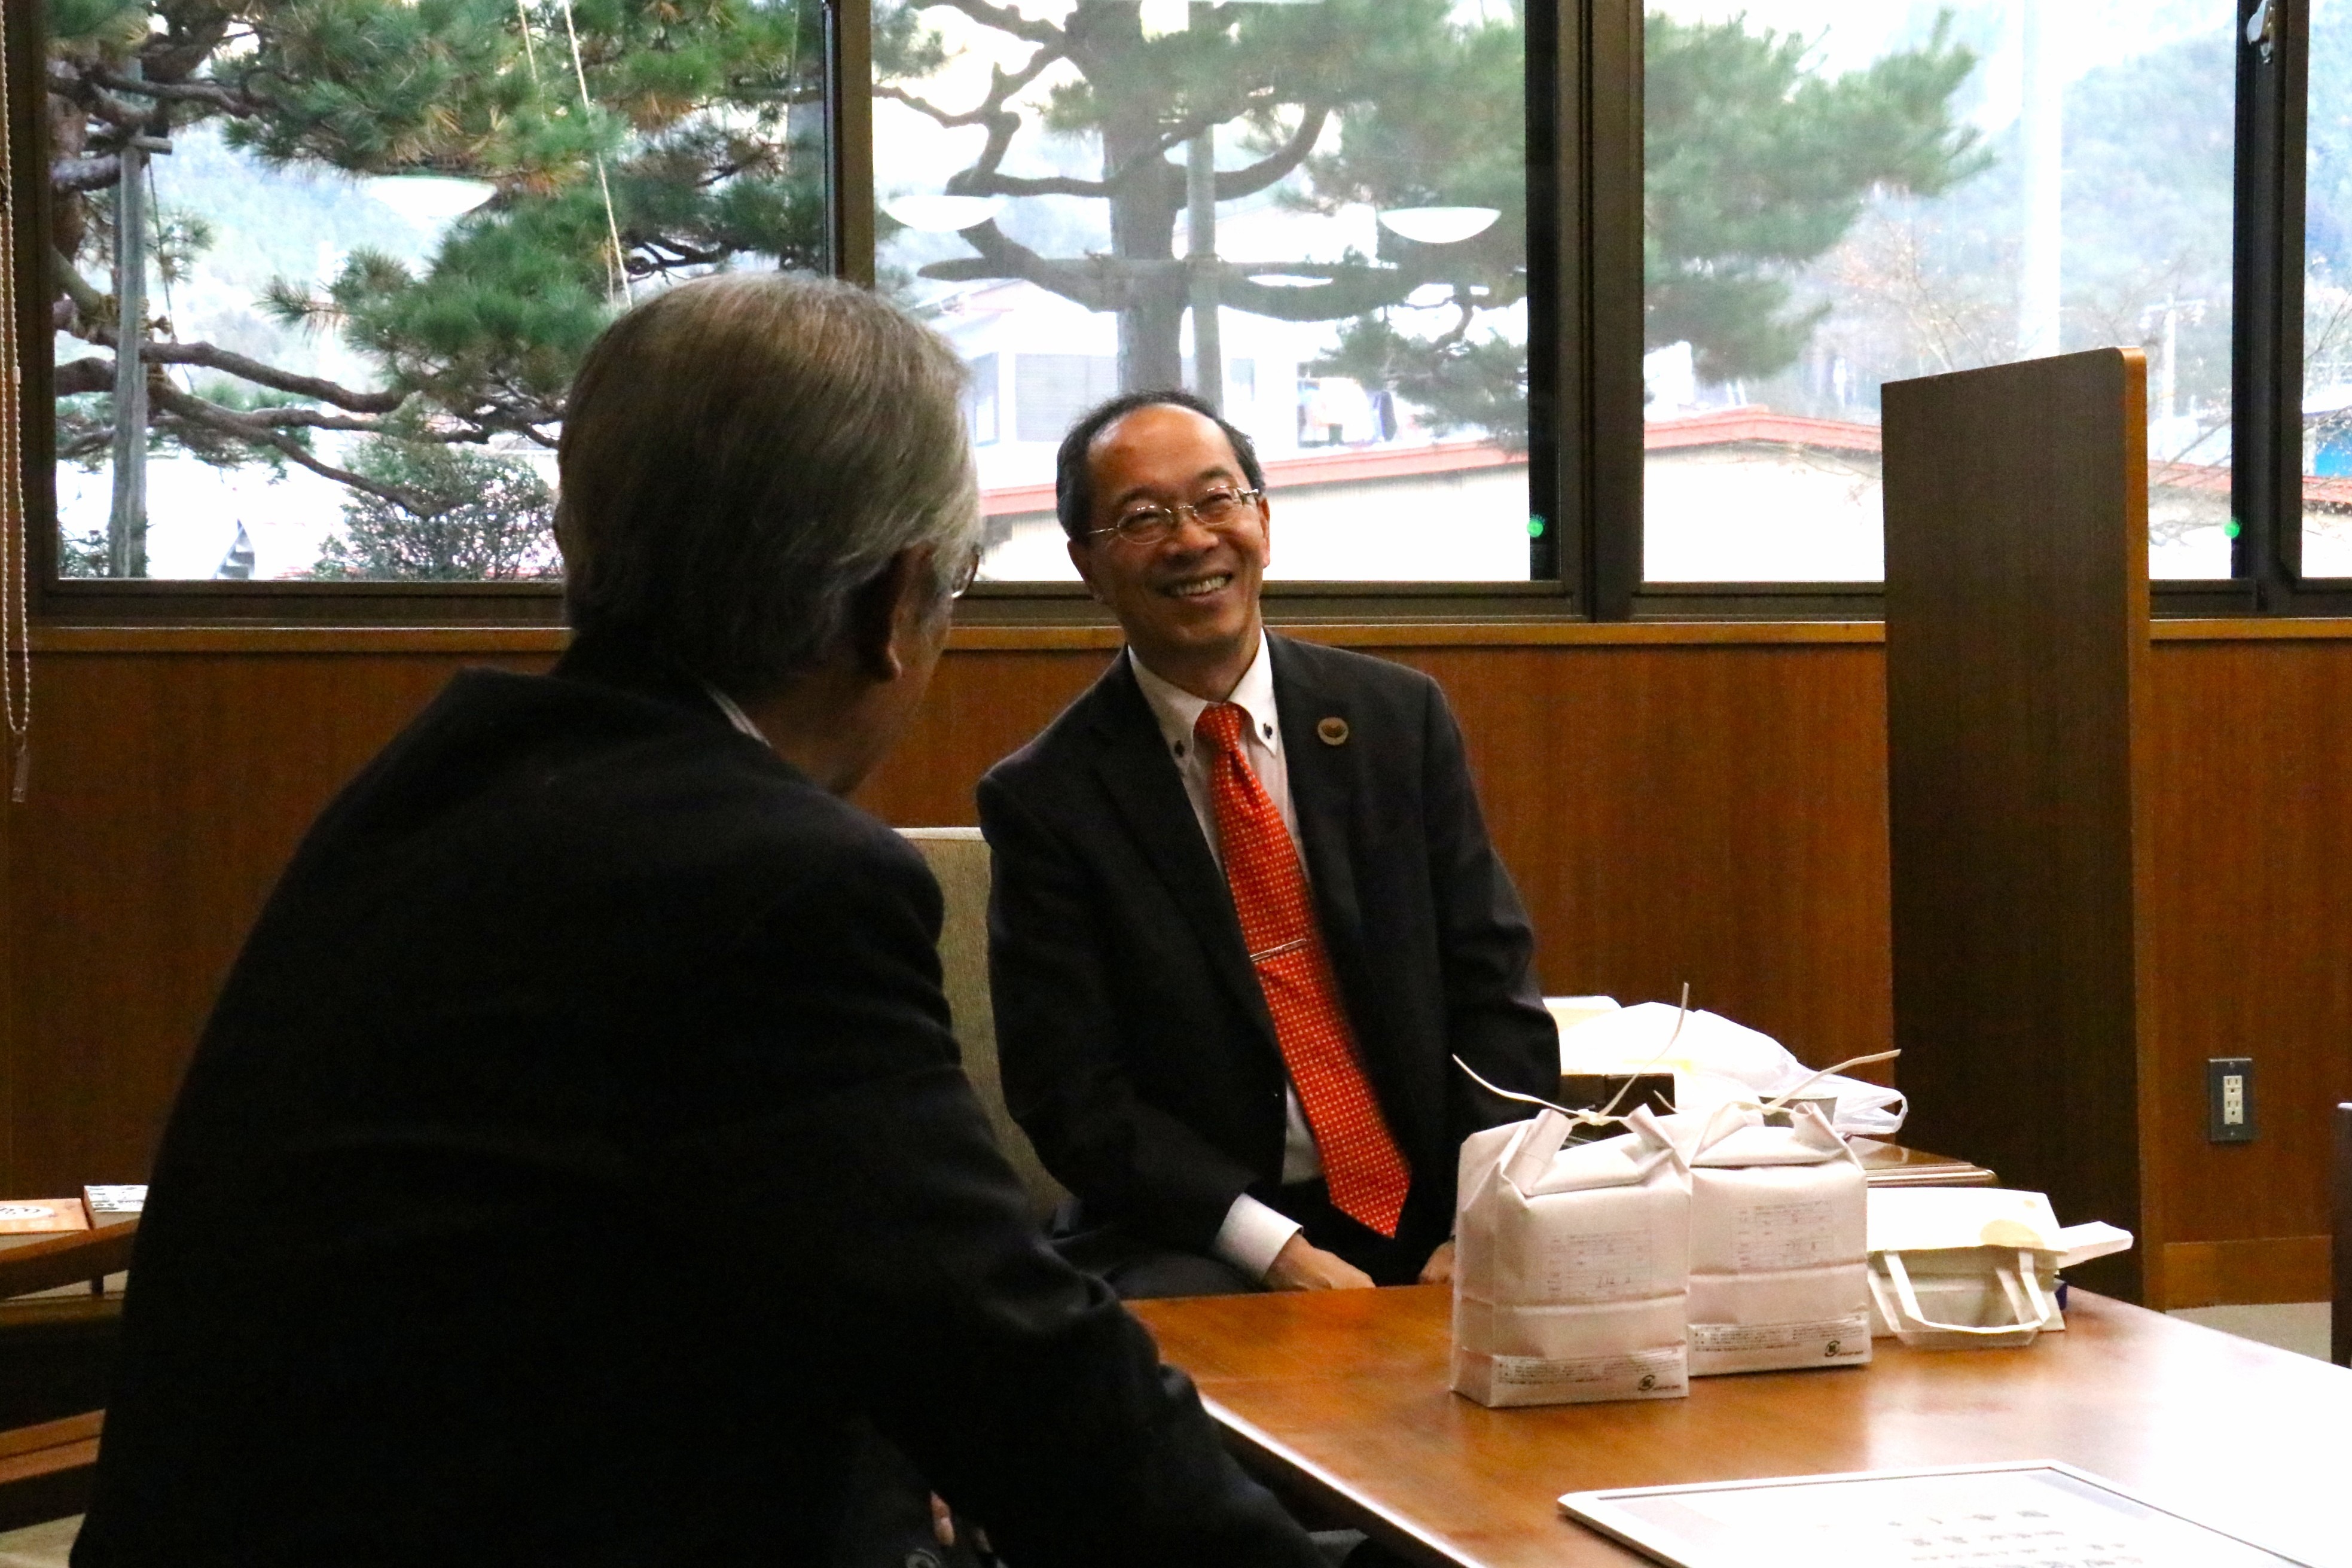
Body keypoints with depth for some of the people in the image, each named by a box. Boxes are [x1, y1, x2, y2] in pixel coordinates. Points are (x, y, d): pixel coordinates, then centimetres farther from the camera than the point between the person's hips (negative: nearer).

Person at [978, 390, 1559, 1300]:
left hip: (1434, 1223, 3)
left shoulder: (1399, 719, 8)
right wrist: (1275, 1251, -18)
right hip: (1199, 1243, -3)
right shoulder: (1044, 798, -1)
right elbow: (1071, 1096, -6)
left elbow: (1495, 991, 5)